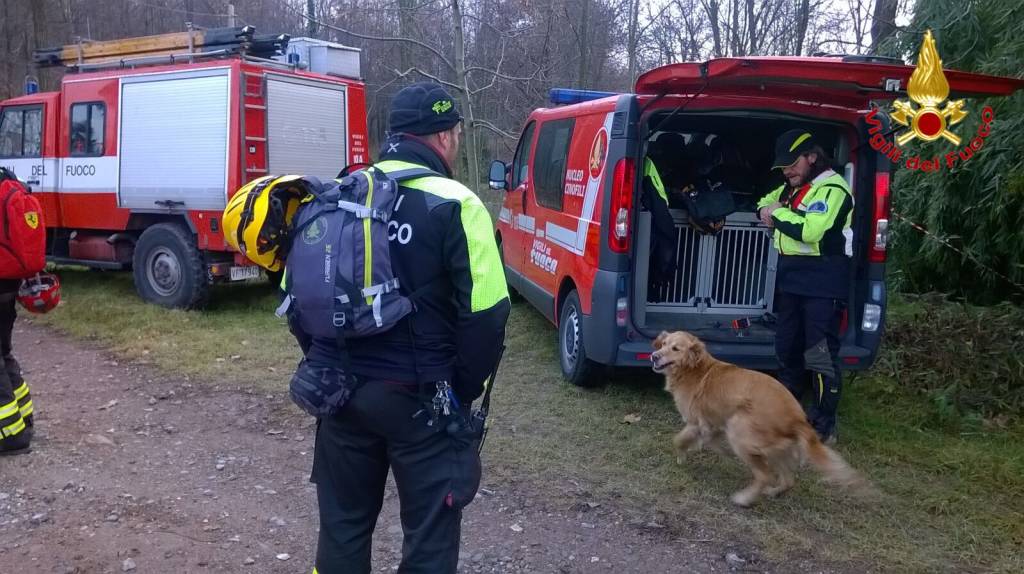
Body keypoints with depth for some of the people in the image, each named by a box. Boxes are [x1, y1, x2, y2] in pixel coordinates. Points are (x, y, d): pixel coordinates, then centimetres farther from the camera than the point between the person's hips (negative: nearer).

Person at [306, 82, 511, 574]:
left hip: (340, 391, 6)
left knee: (343, 525, 21)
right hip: (420, 397, -5)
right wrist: (464, 389, -4)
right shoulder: (454, 205, -12)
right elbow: (486, 313, -17)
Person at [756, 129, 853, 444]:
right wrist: (766, 210, 6)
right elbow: (766, 200, 31)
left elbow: (809, 230, -29)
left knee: (821, 356, -6)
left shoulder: (832, 190, -15)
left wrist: (778, 213, -12)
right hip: (790, 280, 10)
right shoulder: (792, 188, 15)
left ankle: (824, 426, 2)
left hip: (823, 285, -9)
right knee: (787, 348, 17)